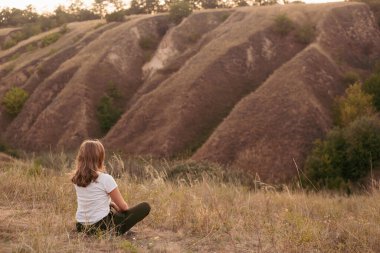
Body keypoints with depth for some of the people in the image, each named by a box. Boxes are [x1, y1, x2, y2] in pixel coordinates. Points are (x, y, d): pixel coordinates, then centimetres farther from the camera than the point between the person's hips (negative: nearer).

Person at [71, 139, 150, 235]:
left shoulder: (76, 179, 0)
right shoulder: (105, 178, -18)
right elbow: (123, 206, -6)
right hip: (101, 226, -7)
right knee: (145, 207, 1)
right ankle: (115, 232, 3)